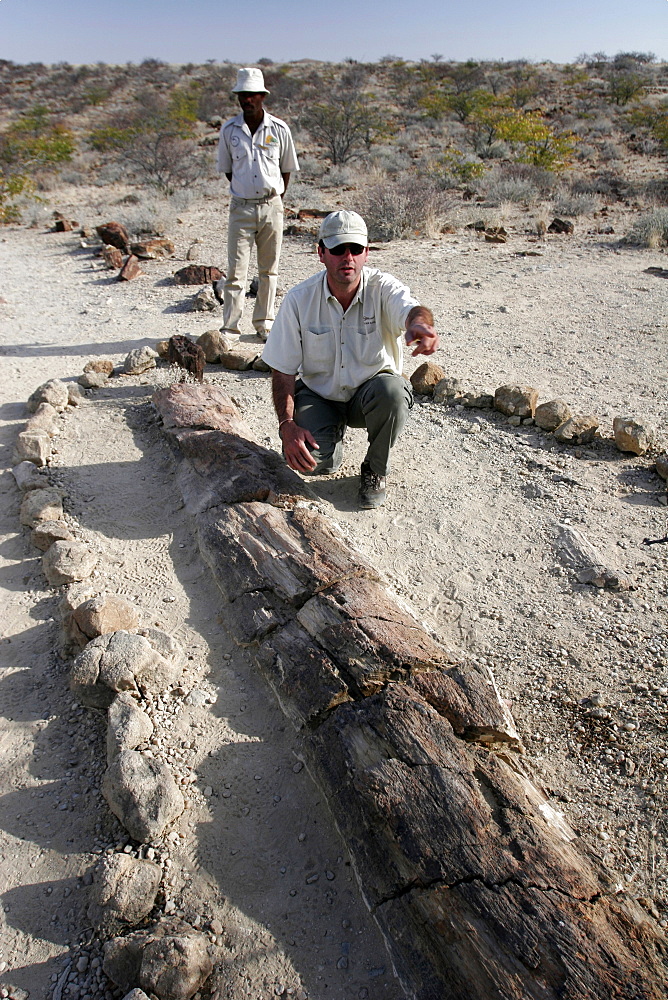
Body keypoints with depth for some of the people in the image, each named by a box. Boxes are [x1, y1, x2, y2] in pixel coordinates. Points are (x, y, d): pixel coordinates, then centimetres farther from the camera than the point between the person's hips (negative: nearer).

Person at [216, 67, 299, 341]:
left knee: (269, 269, 8)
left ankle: (264, 323, 19)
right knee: (236, 270, -5)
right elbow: (226, 169, 13)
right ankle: (230, 327, -1)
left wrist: (275, 197, 12)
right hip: (241, 207, 0)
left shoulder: (279, 129, 1)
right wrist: (245, 193, 12)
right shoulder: (229, 130, 2)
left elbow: (287, 168, 11)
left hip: (272, 206, 1)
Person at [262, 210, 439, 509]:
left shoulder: (383, 288, -15)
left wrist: (420, 324, -66)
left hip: (371, 392, 0)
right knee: (310, 458, -28)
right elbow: (283, 371, -9)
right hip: (319, 394, 0)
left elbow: (412, 310, -39)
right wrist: (286, 424, -24)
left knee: (391, 390, -36)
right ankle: (333, 437, 14)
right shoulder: (299, 299, -12)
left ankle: (375, 470, -6)